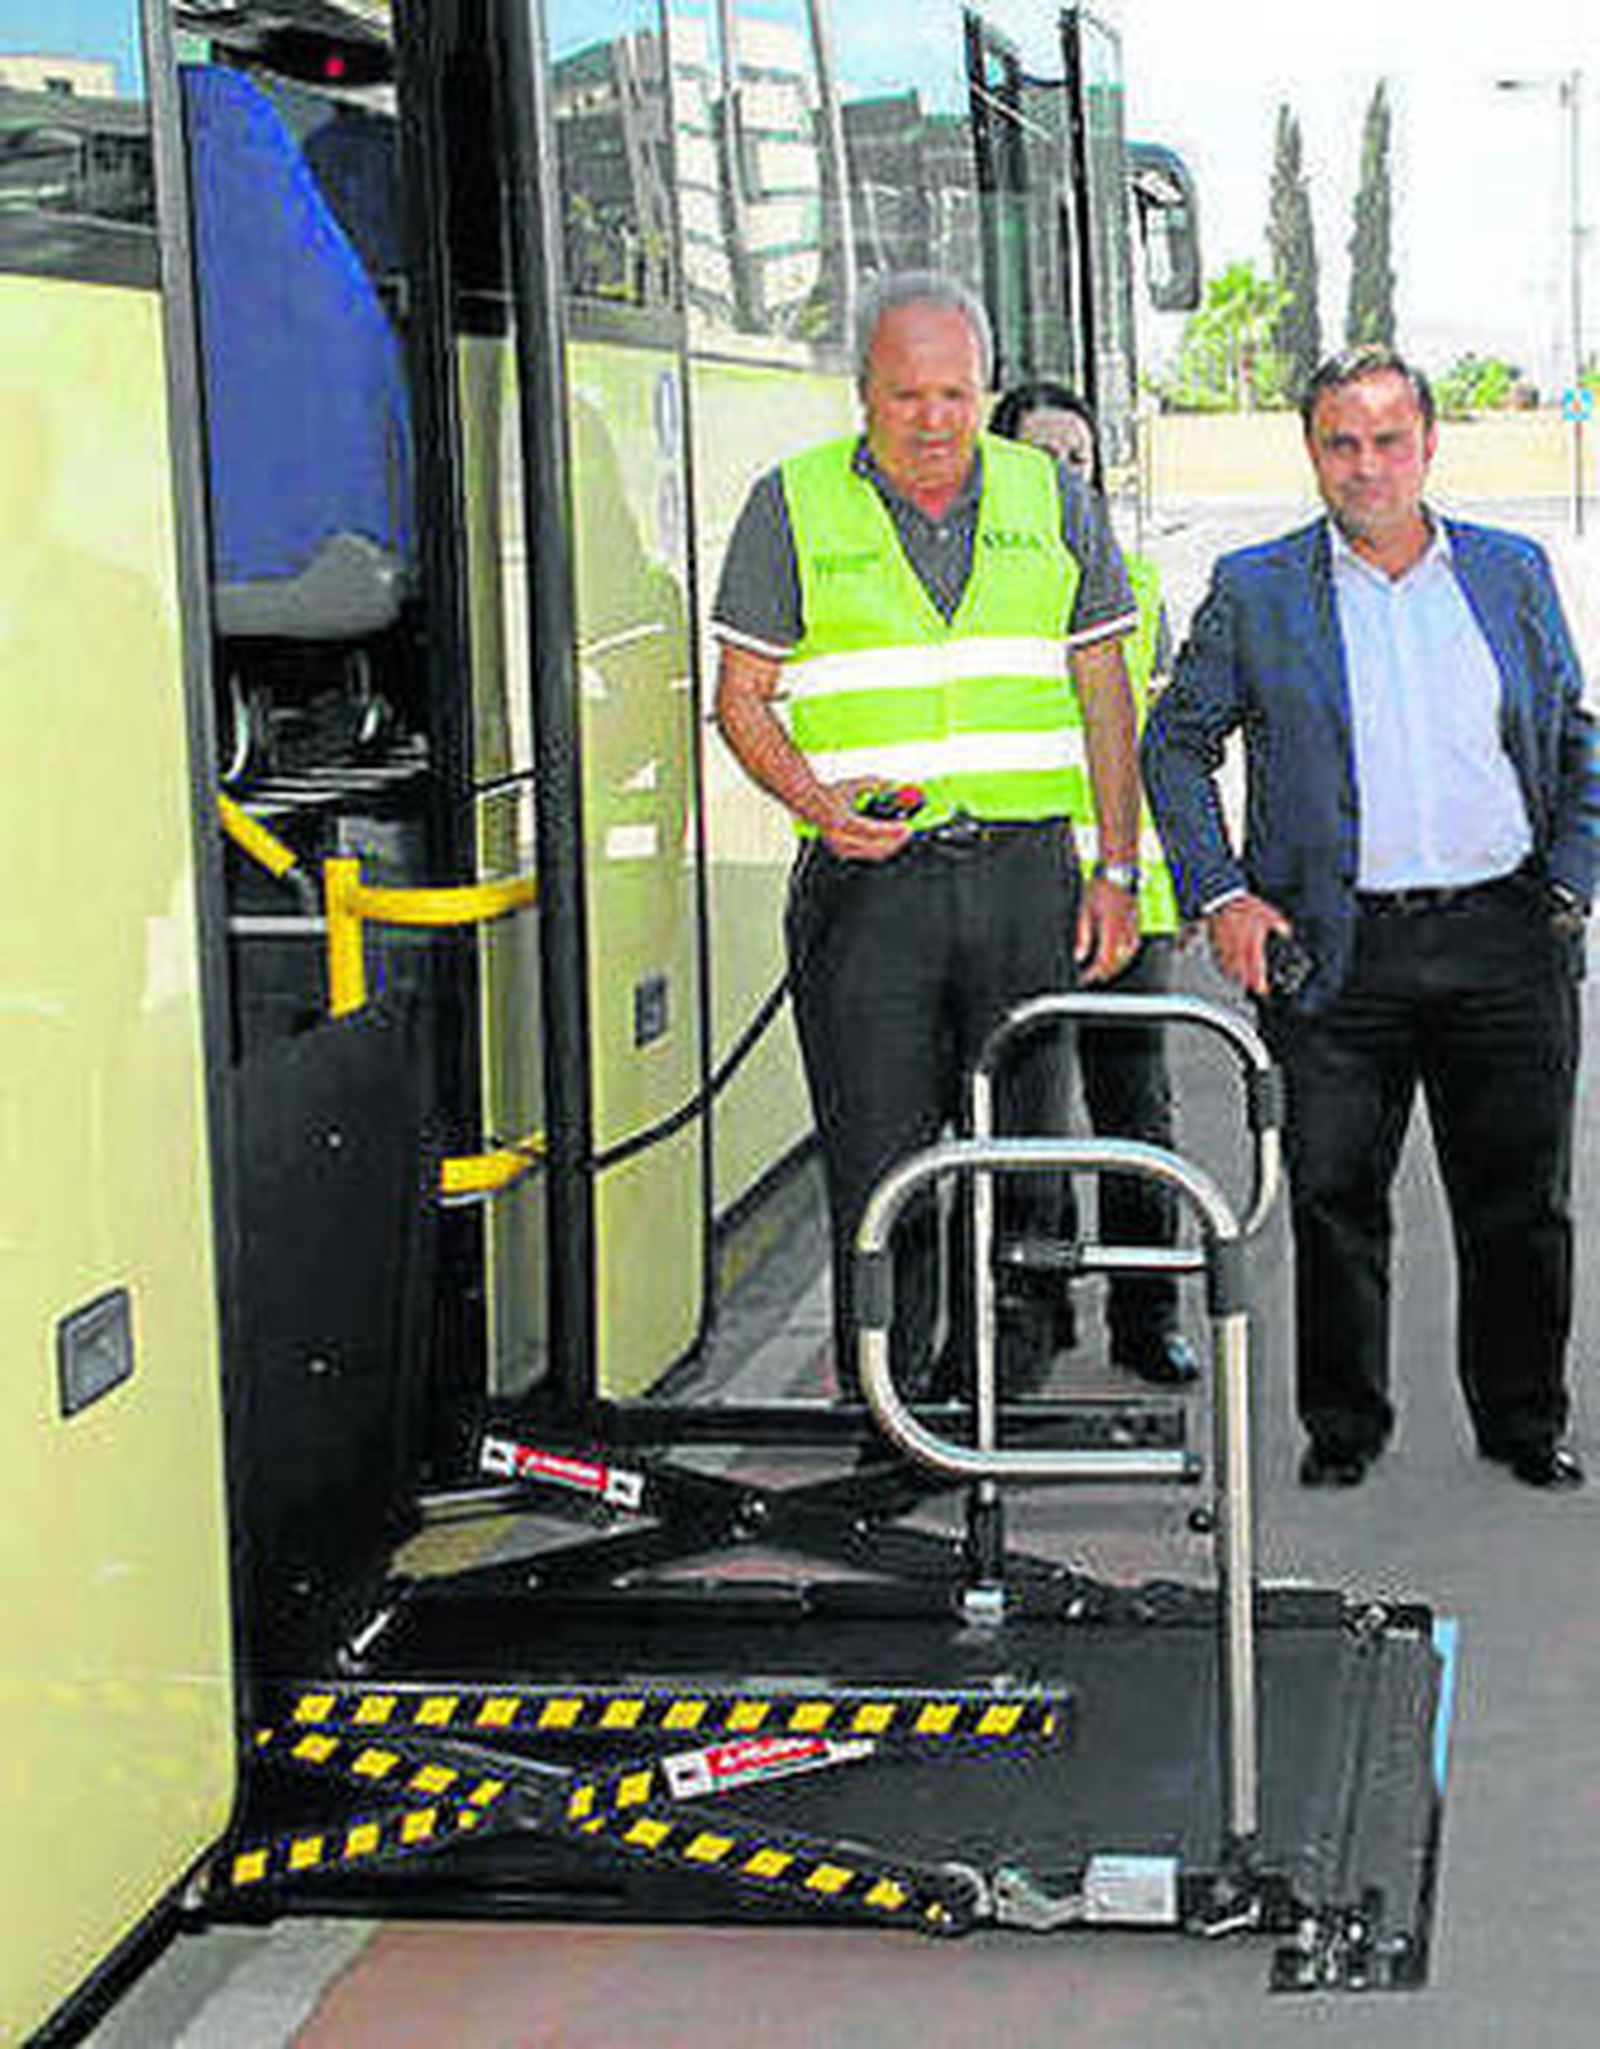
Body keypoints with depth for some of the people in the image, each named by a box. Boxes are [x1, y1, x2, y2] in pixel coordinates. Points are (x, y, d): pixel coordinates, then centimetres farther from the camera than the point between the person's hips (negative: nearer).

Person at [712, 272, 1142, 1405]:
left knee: (1020, 1161, 7)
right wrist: (819, 803, -14)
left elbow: (1104, 696, 12)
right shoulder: (793, 505, 2)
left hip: (1026, 874, 2)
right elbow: (742, 695, 4)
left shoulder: (1055, 502, 9)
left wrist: (1117, 870, 6)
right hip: (867, 879, -2)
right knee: (878, 1168, -3)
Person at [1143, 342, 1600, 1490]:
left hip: (1505, 940, 2)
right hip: (1338, 951, -1)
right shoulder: (1255, 591, 3)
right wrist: (1217, 893, -3)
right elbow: (1174, 743, 7)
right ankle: (1343, 1424, 20)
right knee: (1335, 1200, 4)